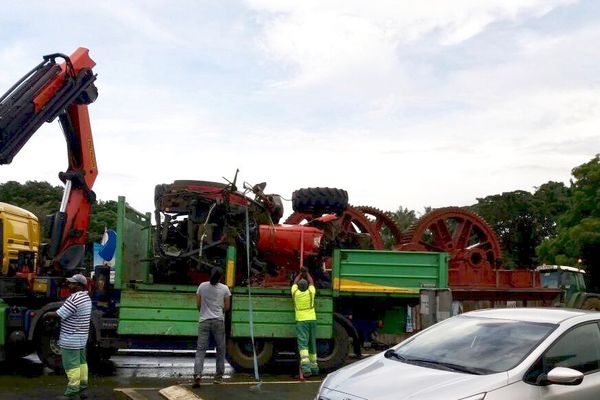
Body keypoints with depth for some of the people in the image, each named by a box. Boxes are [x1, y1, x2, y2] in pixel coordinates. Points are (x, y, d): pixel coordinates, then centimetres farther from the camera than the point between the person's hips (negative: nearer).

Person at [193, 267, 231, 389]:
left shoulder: (202, 286, 4)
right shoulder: (224, 288, 1)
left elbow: (198, 305, 8)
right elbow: (227, 307, 6)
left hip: (204, 321, 1)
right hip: (218, 321, -1)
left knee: (200, 349, -1)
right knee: (220, 349, 12)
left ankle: (197, 375, -16)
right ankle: (219, 376, 16)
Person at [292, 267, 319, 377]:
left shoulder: (295, 293, 0)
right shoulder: (310, 292, 1)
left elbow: (295, 282, 20)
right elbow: (311, 282, 20)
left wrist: (300, 273, 35)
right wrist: (306, 272, 34)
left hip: (301, 321, -2)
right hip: (312, 320, 2)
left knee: (303, 343, -11)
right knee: (312, 344, 14)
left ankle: (306, 365, -29)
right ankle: (314, 367, 22)